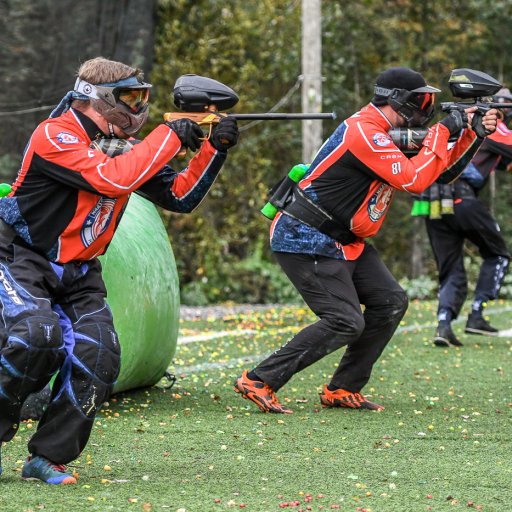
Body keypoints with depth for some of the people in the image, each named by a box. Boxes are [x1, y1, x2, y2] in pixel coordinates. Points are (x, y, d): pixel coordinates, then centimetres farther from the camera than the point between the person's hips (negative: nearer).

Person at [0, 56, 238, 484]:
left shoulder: (125, 145, 4)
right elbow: (111, 178, -32)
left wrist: (214, 149, -9)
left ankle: (48, 457, -4)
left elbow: (180, 196, 4)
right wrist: (169, 137, -25)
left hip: (78, 273, 7)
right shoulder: (54, 137, -19)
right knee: (37, 337, -31)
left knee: (97, 356, -13)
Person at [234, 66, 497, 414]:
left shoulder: (386, 135, 11)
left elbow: (441, 171, 16)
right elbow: (414, 180, -24)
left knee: (391, 302, 5)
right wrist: (443, 131, -15)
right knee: (346, 322, -16)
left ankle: (343, 390, 10)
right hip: (307, 241, -10)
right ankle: (259, 382, -13)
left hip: (344, 242, 10)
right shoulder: (364, 132, -20)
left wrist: (473, 134, 4)